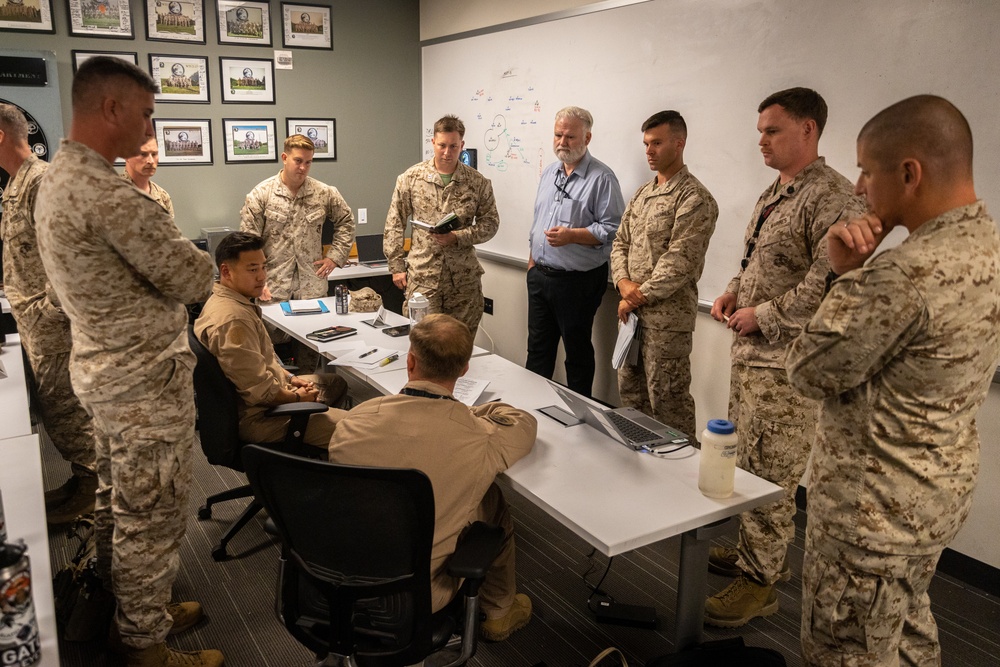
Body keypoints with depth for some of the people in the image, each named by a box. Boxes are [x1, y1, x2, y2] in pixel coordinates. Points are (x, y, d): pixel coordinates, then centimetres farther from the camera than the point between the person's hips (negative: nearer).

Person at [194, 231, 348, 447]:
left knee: (336, 382, 25)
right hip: (256, 418, -11)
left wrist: (289, 378, 9)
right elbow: (260, 390, -28)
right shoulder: (233, 320, -29)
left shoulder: (221, 300, 6)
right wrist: (297, 397, -11)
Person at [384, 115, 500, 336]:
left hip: (464, 278, 1)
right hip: (422, 276, -1)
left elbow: (490, 222, 3)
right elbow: (394, 225, 6)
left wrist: (457, 237, -13)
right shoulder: (411, 178, 2)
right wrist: (396, 266, 2)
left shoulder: (478, 182, 2)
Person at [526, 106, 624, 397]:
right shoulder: (549, 173, 13)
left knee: (577, 351, 6)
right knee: (538, 347, 16)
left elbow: (613, 228, -16)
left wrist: (572, 235, -26)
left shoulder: (602, 177, -11)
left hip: (577, 281, -7)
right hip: (539, 275, 7)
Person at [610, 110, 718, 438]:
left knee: (667, 402, 1)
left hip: (666, 316, -8)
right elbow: (620, 243, 14)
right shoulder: (641, 194, 14)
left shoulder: (695, 198, -11)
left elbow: (680, 260, -18)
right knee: (630, 393, 18)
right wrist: (623, 282, -5)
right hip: (632, 312, 8)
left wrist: (639, 296, -14)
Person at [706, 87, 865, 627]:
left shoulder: (832, 197, -15)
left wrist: (762, 316, -17)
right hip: (749, 352, 10)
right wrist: (733, 293, 7)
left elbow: (828, 284, -24)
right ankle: (754, 552, 34)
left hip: (786, 363, -9)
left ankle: (759, 580, 14)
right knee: (745, 462, 18)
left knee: (770, 475, 0)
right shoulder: (773, 195, 15)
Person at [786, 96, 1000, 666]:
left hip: (874, 508, -9)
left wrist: (848, 273, -12)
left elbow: (811, 373, -20)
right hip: (938, 491, 9)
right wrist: (860, 271, -10)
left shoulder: (911, 271, -30)